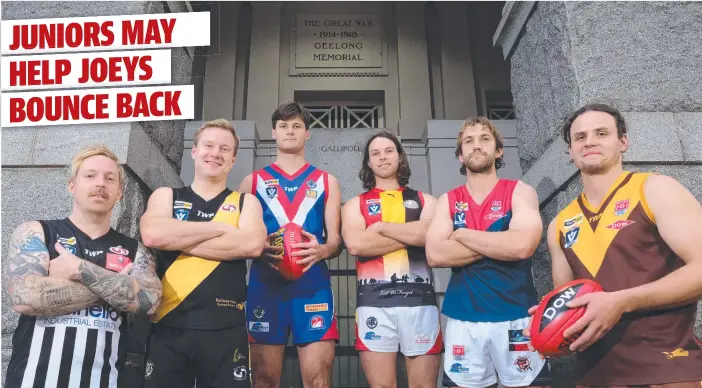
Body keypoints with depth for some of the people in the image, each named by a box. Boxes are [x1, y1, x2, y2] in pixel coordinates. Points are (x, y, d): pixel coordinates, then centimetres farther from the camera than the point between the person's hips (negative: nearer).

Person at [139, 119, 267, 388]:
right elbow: (152, 235, -11)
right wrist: (221, 227, -7)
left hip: (226, 329, 0)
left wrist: (178, 241, -10)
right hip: (169, 326, 1)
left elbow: (252, 245, -13)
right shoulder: (166, 195, 10)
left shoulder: (245, 202, 8)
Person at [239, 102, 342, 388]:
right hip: (265, 283, 1)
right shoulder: (253, 181, 14)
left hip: (313, 284, 0)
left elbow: (336, 240, 9)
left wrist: (320, 251, -14)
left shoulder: (326, 181, 14)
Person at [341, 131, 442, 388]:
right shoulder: (356, 204, 12)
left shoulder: (425, 200, 14)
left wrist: (381, 226, -3)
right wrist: (411, 234, -6)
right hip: (374, 303, 0)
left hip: (420, 301, 1)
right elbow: (355, 244, -9)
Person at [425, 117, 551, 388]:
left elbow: (522, 246, -19)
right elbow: (435, 255, -9)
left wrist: (461, 234, -9)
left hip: (515, 317, -2)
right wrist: (499, 243, -12)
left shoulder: (520, 191, -1)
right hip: (462, 319, 2)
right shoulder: (447, 200, 6)